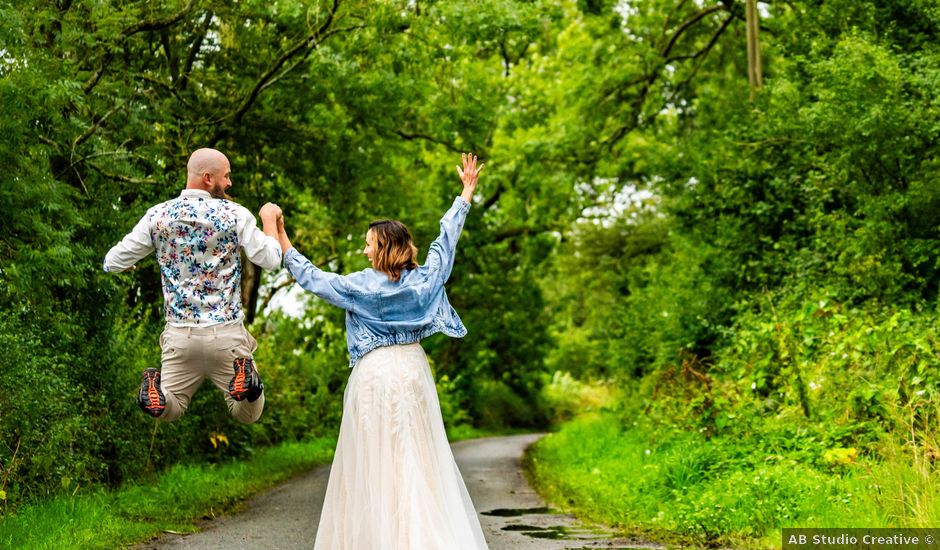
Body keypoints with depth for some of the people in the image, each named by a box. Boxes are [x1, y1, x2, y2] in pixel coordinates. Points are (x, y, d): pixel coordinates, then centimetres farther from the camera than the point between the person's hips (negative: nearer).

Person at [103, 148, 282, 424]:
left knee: (168, 412, 22)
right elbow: (271, 260, -8)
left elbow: (113, 263, 2)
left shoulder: (158, 216, -2)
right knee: (249, 415, 14)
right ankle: (244, 380, -22)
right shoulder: (235, 214, -9)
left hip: (180, 334, 2)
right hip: (227, 333, -2)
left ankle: (156, 391, -15)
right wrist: (269, 219, 8)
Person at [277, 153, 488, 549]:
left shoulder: (361, 287, -10)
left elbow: (311, 277, -1)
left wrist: (282, 241, 9)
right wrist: (467, 191, 21)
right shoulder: (424, 278, -1)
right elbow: (447, 237, 10)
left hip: (376, 374, -4)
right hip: (413, 370, 4)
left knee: (375, 462, 2)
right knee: (420, 457, 9)